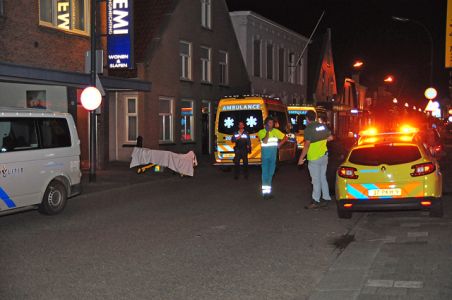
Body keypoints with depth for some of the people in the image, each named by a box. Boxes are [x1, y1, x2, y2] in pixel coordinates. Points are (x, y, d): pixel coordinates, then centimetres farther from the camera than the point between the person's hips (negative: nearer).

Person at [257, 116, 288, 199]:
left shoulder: (276, 131, 4)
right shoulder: (261, 132, -6)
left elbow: (285, 138, 11)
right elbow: (265, 141, -20)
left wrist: (280, 144, -2)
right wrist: (267, 131, -17)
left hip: (273, 155, 4)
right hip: (265, 154, -4)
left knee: (271, 173, 9)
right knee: (265, 173, -8)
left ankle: (268, 190, 19)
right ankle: (265, 191, -8)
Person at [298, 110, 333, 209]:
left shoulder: (308, 129, -16)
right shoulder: (323, 126, 5)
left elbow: (307, 145, -20)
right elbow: (330, 138, 13)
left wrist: (301, 158, -15)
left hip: (314, 158, -7)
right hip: (324, 156, 7)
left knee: (316, 180, -1)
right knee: (323, 178, 15)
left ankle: (315, 202, 5)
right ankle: (326, 199, 19)